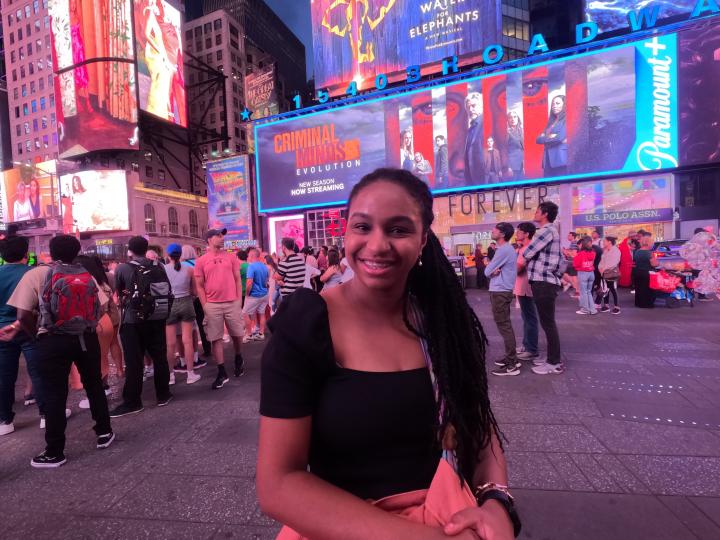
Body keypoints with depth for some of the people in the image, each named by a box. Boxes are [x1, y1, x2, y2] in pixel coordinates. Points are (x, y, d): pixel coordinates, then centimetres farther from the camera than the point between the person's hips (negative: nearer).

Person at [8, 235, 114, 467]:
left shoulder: (36, 275, -5)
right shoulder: (87, 276, 5)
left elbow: (24, 316, -10)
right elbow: (100, 308, 2)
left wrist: (39, 335, 4)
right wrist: (83, 327, 13)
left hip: (53, 342, -3)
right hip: (87, 338, 3)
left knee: (54, 395, 6)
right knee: (94, 385, 17)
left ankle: (54, 453, 15)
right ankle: (104, 432, 28)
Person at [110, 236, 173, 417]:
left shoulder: (122, 269, -7)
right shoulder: (158, 267, 0)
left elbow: (119, 293, 6)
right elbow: (168, 291, 6)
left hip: (133, 320, -3)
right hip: (157, 318, 3)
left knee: (134, 361, 3)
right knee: (159, 357, 12)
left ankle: (132, 402, 10)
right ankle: (163, 394, 21)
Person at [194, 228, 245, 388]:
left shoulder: (231, 257, 6)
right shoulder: (201, 261, 2)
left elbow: (237, 279, 8)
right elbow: (199, 286, 3)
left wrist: (239, 299, 0)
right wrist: (205, 305, -4)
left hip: (232, 303, 1)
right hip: (212, 305, -1)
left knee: (237, 334, 10)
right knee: (216, 339, 3)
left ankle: (238, 359, 38)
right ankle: (222, 373, 12)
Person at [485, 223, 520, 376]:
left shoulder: (503, 250, -17)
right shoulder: (507, 248, 16)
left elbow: (487, 272, -16)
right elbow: (491, 270, 12)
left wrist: (492, 271, 3)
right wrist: (495, 271, -8)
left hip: (500, 292, -10)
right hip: (502, 291, 10)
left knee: (504, 326, -7)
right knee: (505, 325, 16)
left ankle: (511, 365, -2)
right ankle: (511, 357, 26)